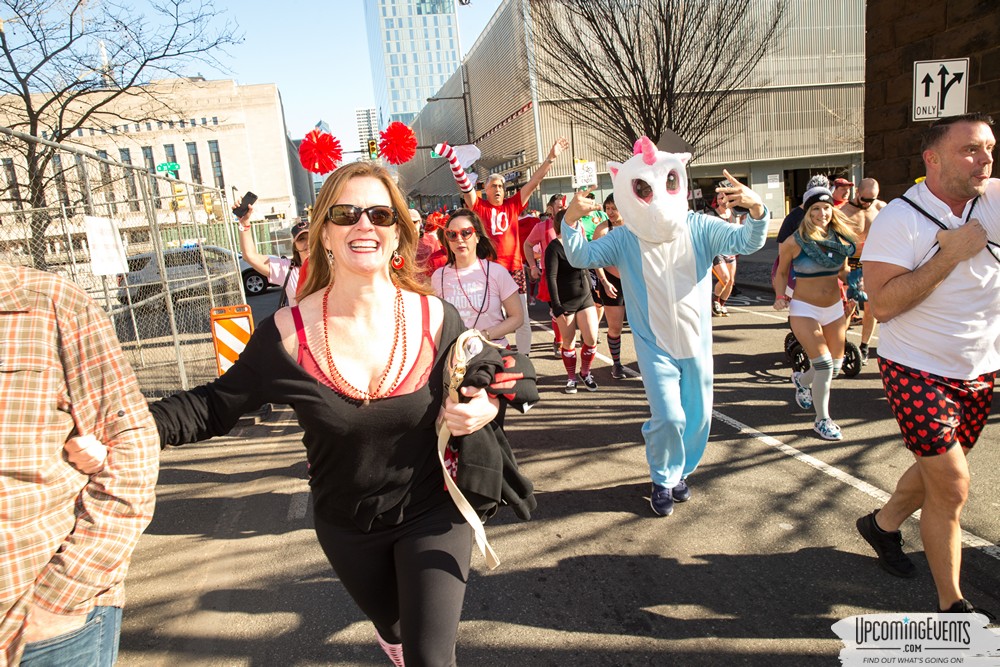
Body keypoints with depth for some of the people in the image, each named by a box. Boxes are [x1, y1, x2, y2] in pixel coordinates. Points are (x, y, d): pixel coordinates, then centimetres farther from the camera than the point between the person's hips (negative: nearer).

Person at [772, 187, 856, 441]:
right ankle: (822, 420, 7)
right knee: (824, 365, -11)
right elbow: (781, 273, 1)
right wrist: (780, 297, -15)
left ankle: (801, 379, 44)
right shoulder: (794, 242, -12)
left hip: (834, 308, 5)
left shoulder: (841, 239, 0)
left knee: (836, 366, 10)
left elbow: (843, 270, 14)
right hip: (804, 309, -5)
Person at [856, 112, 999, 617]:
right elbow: (881, 304, -23)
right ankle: (952, 605, 13)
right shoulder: (900, 219, -16)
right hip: (918, 372, -6)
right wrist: (948, 256, -23)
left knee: (937, 470, 21)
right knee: (952, 487, -4)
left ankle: (883, 524, 47)